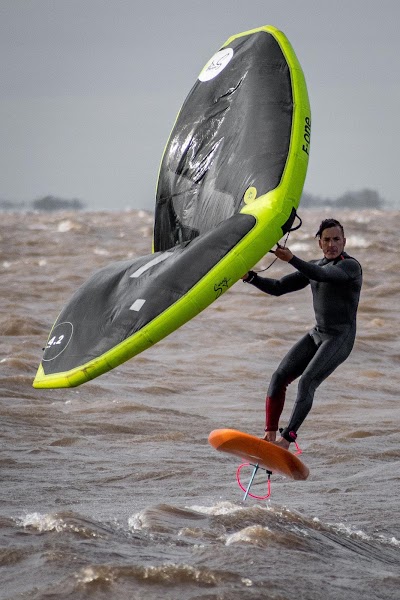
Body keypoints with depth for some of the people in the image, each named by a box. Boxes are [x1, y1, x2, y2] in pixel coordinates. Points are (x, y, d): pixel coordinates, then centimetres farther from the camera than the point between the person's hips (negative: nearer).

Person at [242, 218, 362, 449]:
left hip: (341, 339, -8)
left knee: (306, 383, -23)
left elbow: (321, 275, -33)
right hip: (317, 334, 8)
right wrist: (250, 277, -6)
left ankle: (287, 439, -22)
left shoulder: (351, 266, -13)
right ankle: (270, 434, 1)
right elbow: (278, 288, 11)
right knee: (279, 377, -4)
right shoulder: (315, 266, 12)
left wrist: (291, 259, -46)